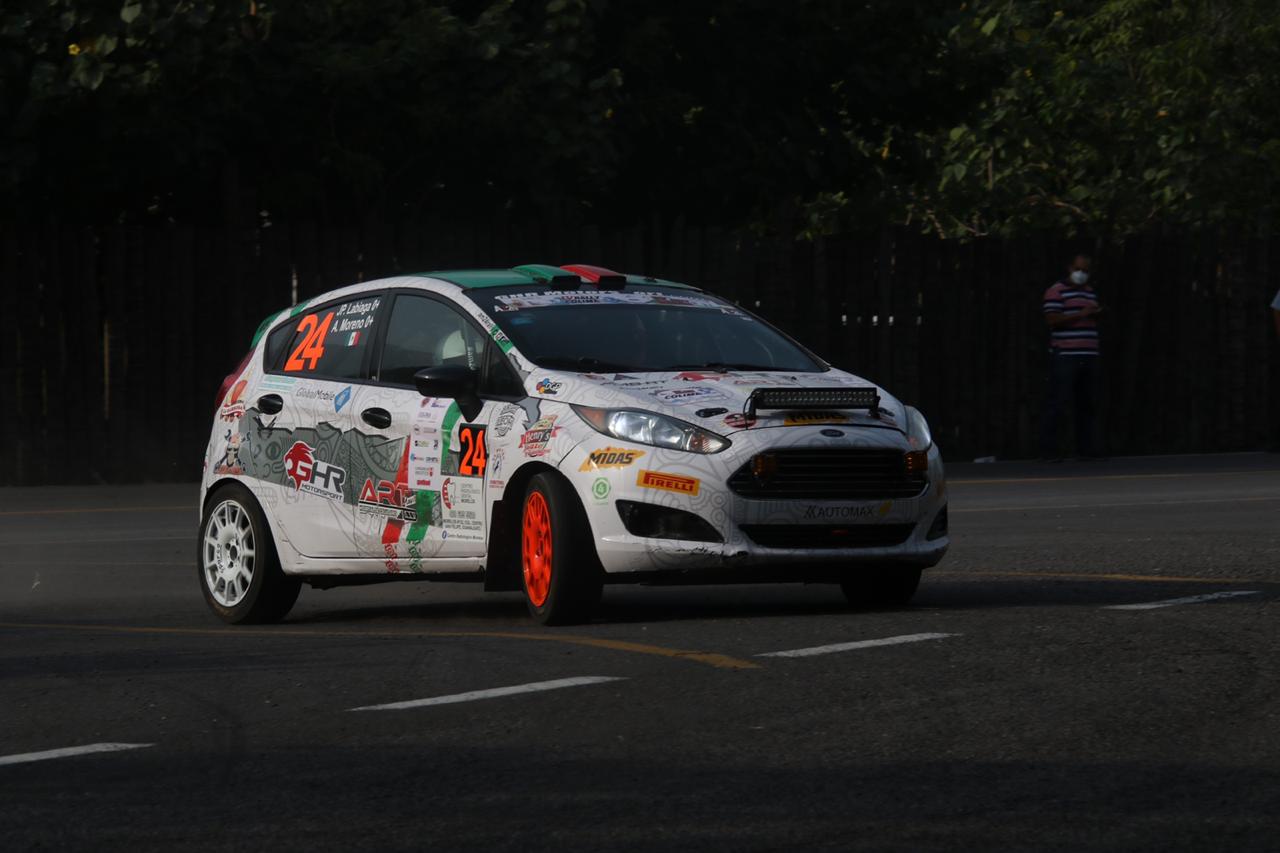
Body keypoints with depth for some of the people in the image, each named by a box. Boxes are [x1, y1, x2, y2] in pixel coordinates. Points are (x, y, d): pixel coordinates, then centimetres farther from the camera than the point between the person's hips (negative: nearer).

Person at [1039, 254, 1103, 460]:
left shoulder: (1090, 292, 21)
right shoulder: (1056, 291, -3)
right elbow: (1052, 319, -14)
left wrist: (1096, 314, 5)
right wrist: (1081, 314, -17)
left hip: (1088, 356, 7)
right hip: (1065, 356, -7)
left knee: (1088, 404, 5)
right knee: (1058, 403, -8)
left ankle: (1087, 447, 10)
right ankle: (1048, 449, -6)